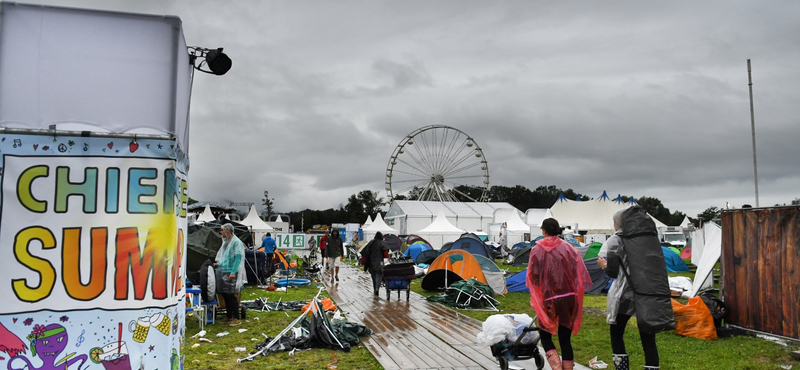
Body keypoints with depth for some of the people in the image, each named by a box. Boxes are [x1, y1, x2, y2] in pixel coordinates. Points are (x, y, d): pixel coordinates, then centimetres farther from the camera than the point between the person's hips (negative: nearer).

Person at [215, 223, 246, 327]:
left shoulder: (236, 242, -11)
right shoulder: (225, 242, 15)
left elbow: (238, 258, -17)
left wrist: (233, 272, -22)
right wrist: (219, 264, 12)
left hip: (231, 273, -9)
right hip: (223, 272, 9)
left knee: (231, 295, -7)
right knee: (224, 294, 12)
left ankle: (236, 319, -1)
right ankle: (229, 317, 23)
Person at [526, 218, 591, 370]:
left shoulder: (537, 250, -5)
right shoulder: (568, 248, 1)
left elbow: (532, 277, -2)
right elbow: (580, 273, 1)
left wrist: (535, 298, 10)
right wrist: (575, 292, 12)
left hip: (548, 299, -2)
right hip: (569, 298, 2)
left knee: (545, 334, 13)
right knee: (565, 338, 11)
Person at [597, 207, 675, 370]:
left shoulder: (617, 240, -1)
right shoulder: (652, 237, 14)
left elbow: (613, 271, -3)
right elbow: (658, 267, 14)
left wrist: (604, 265, 15)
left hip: (627, 294, -4)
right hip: (655, 295, 4)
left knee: (616, 332, 14)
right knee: (648, 338, 7)